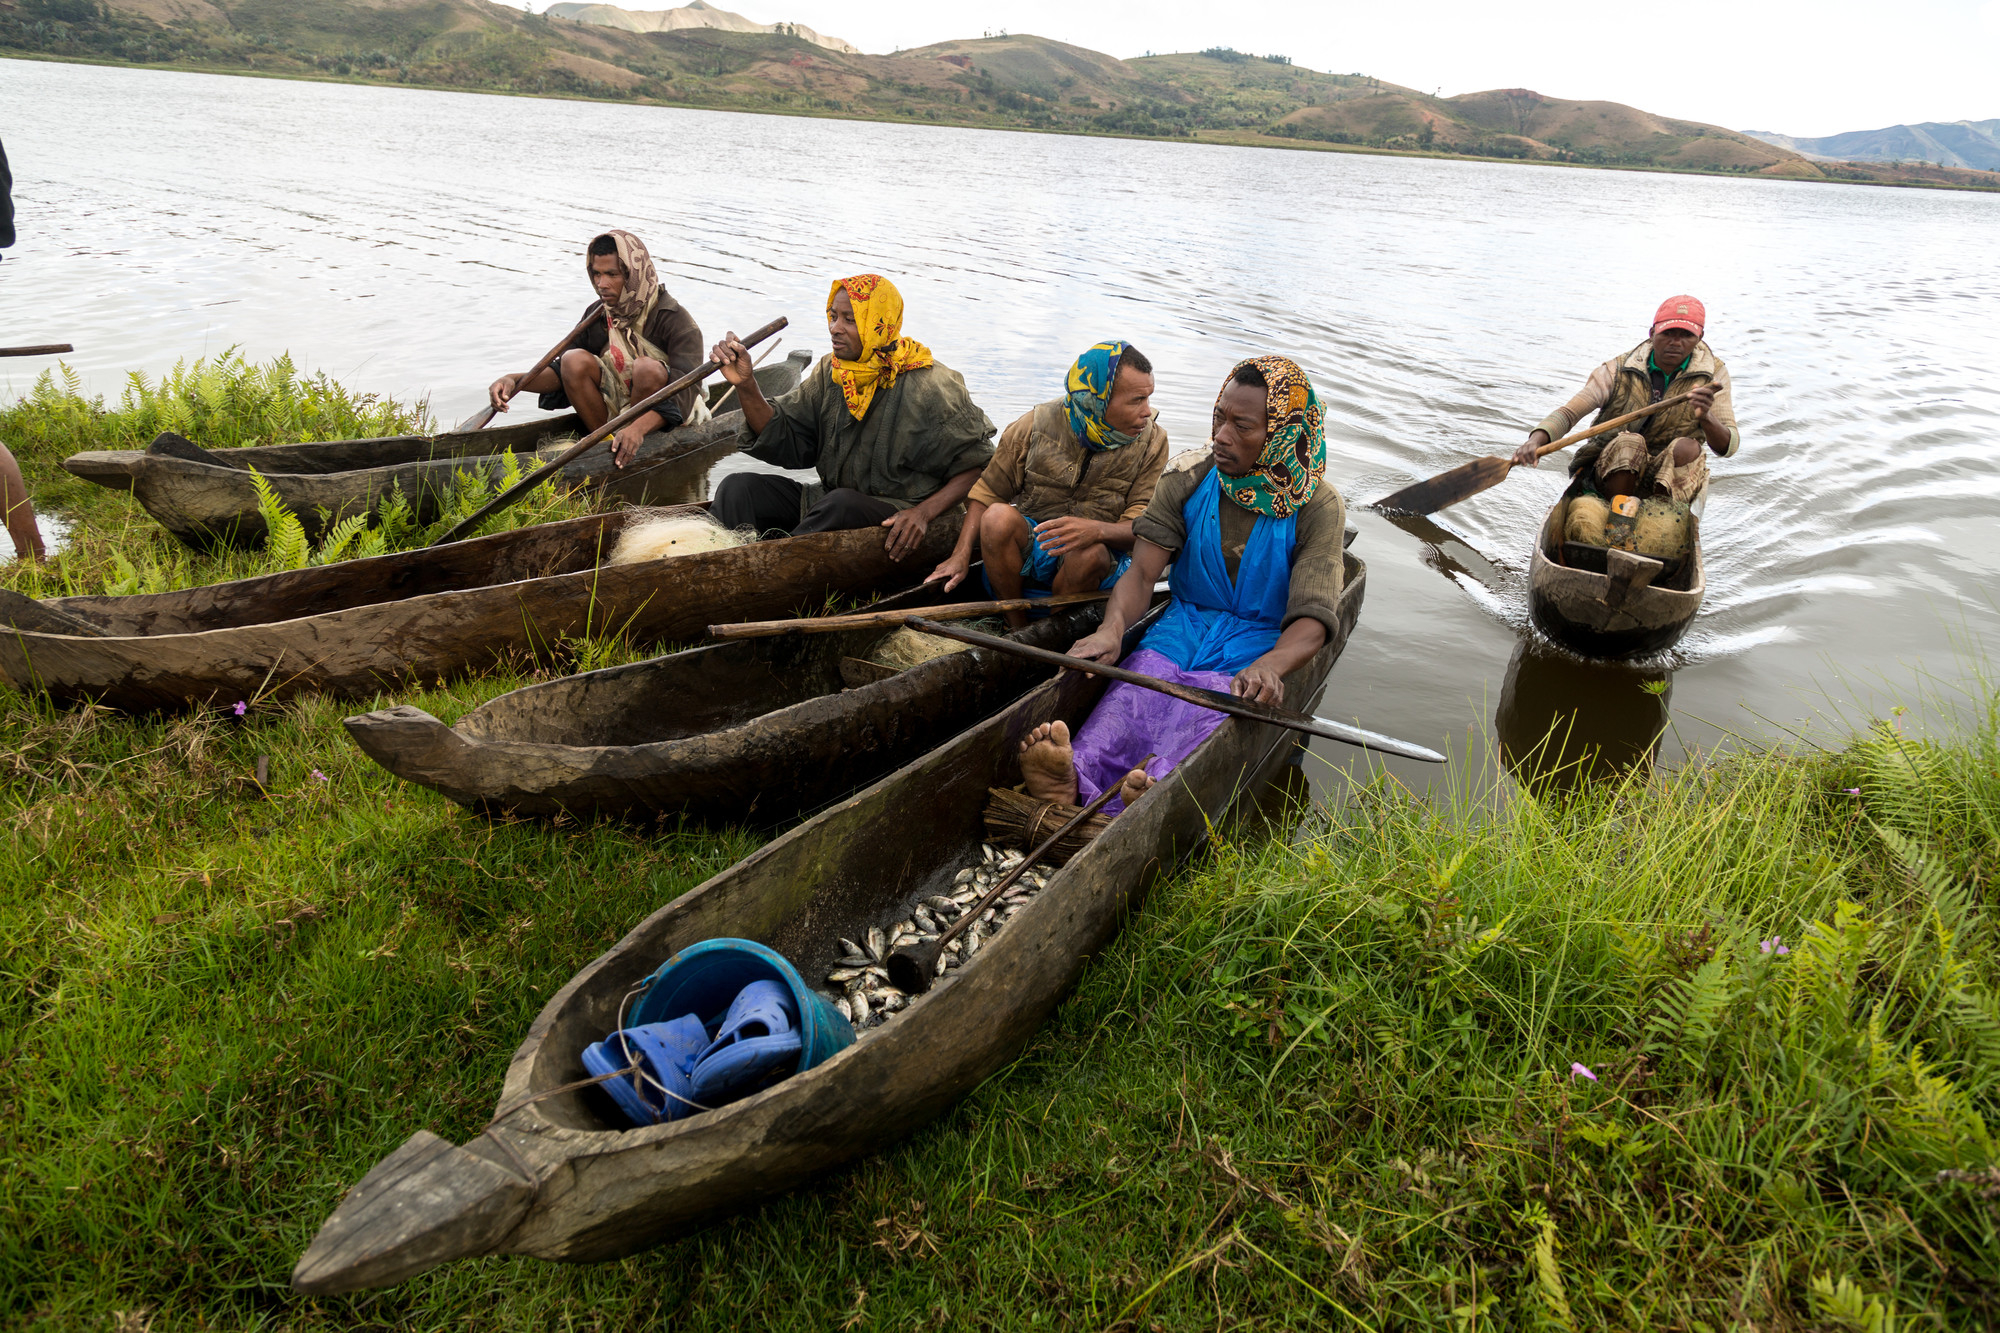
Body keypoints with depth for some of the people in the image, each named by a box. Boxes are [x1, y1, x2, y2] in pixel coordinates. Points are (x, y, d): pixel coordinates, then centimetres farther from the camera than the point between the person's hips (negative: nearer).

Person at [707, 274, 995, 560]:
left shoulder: (929, 389, -13)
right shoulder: (830, 373, 5)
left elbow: (978, 465, -9)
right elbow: (785, 442, 2)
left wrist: (924, 512, -22)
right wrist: (745, 385, -12)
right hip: (830, 502, 6)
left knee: (843, 502, -37)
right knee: (737, 488, -11)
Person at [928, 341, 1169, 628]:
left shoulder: (1152, 441, -6)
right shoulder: (1037, 426, -8)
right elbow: (988, 491, 0)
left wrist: (1098, 530, -35)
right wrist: (961, 555, -11)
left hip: (1104, 557, 0)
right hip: (1027, 544, 1)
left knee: (1090, 553, -36)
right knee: (998, 516, -30)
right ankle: (1018, 632, -17)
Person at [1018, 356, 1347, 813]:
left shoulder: (1318, 508, -8)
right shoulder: (1187, 484, 2)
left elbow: (1313, 618, -18)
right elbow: (1142, 571, -7)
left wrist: (1270, 666, -41)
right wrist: (1112, 627, -31)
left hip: (1262, 642, -3)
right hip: (1184, 624, 3)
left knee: (1214, 704, -35)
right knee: (1140, 676, -31)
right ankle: (1071, 778, -59)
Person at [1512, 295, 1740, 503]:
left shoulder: (1713, 373, 0)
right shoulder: (1619, 370, -3)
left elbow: (1729, 447, -8)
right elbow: (1569, 412, -14)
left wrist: (1705, 418, -32)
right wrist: (1536, 440, -36)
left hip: (1669, 483, 1)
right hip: (1614, 475, -1)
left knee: (1688, 447, -30)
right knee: (1629, 442, -31)